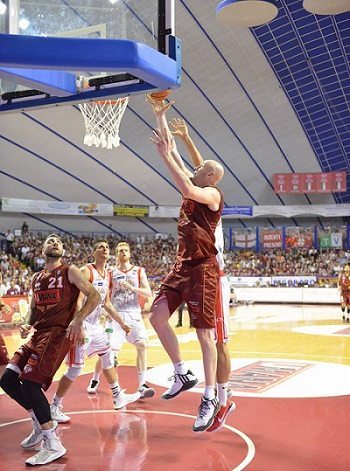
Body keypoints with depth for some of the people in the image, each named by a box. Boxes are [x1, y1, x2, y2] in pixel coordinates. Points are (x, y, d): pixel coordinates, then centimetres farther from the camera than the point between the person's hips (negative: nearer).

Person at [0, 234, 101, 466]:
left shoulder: (70, 272, 0)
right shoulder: (36, 279, 19)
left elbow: (95, 296, -7)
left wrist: (78, 319, -21)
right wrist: (28, 326, 5)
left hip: (58, 333, -7)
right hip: (39, 334, 7)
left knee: (29, 383, -18)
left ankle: (53, 445, -9)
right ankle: (42, 424, 20)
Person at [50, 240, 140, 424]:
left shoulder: (107, 275, 9)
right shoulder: (86, 271, -16)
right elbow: (78, 301, -25)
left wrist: (121, 324, 21)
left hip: (95, 324, 9)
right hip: (81, 324, -9)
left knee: (108, 356, 18)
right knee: (75, 369, -7)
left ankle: (118, 397, 33)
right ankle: (54, 408, 5)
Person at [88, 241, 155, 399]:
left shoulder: (139, 271, 7)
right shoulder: (111, 273, 8)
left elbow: (148, 293, -3)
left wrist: (132, 288, -18)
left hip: (134, 315, 1)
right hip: (116, 315, 0)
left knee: (142, 344, -21)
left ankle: (142, 386, -16)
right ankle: (95, 379, 23)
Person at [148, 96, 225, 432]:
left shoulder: (213, 194, -8)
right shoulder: (193, 188, 14)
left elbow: (187, 189, -31)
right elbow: (172, 150, 16)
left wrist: (165, 156, -26)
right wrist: (160, 116, 15)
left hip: (202, 268, -8)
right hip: (182, 265, 8)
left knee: (204, 333, -4)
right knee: (157, 315, -1)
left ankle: (210, 398, 5)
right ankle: (182, 374, 13)